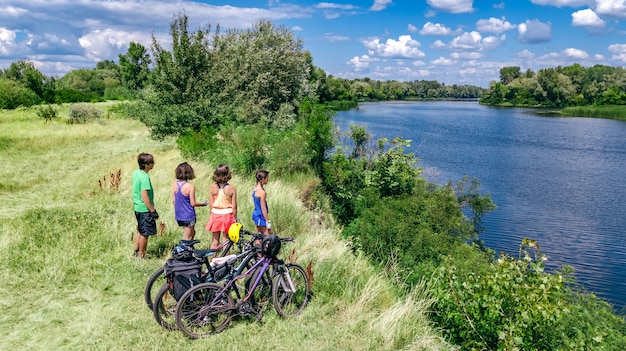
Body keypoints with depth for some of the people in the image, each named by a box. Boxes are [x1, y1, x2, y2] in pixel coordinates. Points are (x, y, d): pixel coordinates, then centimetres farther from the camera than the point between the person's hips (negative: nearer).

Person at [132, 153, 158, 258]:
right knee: (145, 234, 4)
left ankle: (136, 252, 35)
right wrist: (153, 211, -21)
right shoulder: (145, 177, -23)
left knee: (140, 231, 23)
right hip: (145, 209, -9)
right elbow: (144, 196, -26)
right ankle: (141, 256, 15)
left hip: (138, 207, 9)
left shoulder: (136, 173, 4)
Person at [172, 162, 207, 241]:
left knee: (192, 232, 24)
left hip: (178, 216, 6)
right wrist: (203, 204, 2)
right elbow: (193, 203, -15)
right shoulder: (190, 186, -19)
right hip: (188, 216, -6)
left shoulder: (174, 184, -2)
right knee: (187, 238, 7)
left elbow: (173, 201, 5)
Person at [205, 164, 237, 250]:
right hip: (227, 215, -2)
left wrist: (213, 214, 14)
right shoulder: (232, 188, -13)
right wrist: (235, 219, 4)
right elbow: (234, 206, -8)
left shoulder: (212, 187, -6)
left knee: (215, 240, 13)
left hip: (215, 215, 2)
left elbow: (211, 205, 0)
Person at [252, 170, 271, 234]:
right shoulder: (262, 192, -22)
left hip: (256, 214, 10)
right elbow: (263, 208, -20)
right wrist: (268, 221, -16)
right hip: (262, 217, -9)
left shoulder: (255, 189, 6)